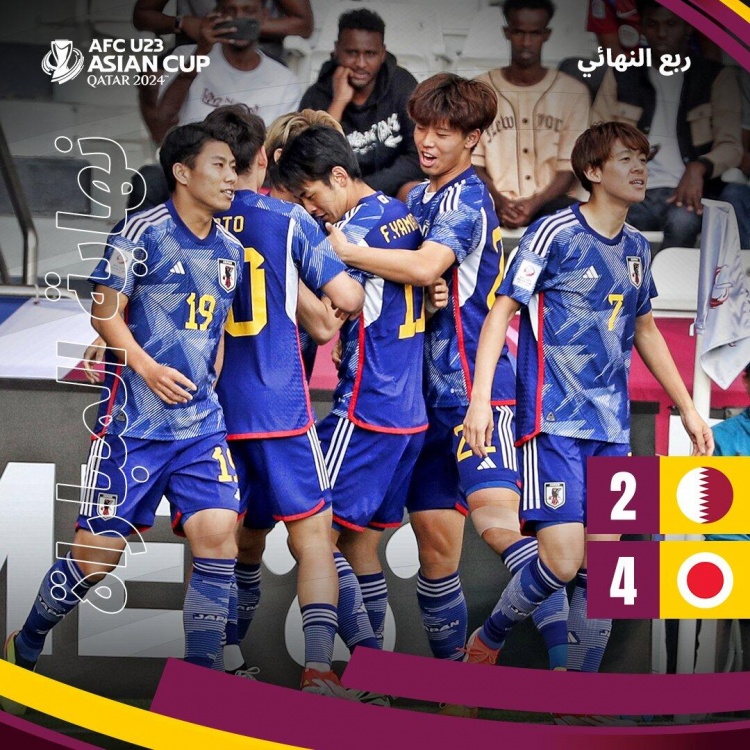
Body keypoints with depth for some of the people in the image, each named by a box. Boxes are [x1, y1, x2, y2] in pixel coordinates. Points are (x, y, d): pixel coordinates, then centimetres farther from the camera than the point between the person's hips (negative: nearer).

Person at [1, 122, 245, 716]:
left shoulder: (230, 250, 12)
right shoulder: (143, 232, -7)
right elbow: (106, 312, -7)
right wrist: (147, 368, -18)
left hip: (202, 423, 5)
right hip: (134, 421, -5)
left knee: (219, 535, -10)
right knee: (98, 551, -3)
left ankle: (202, 677, -3)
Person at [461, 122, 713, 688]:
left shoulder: (637, 247, 14)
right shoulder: (556, 233, -6)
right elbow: (502, 310, -5)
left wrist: (687, 408, 23)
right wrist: (480, 398, -14)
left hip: (611, 428, 7)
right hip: (555, 422, -6)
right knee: (562, 560, -16)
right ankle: (485, 644, 8)